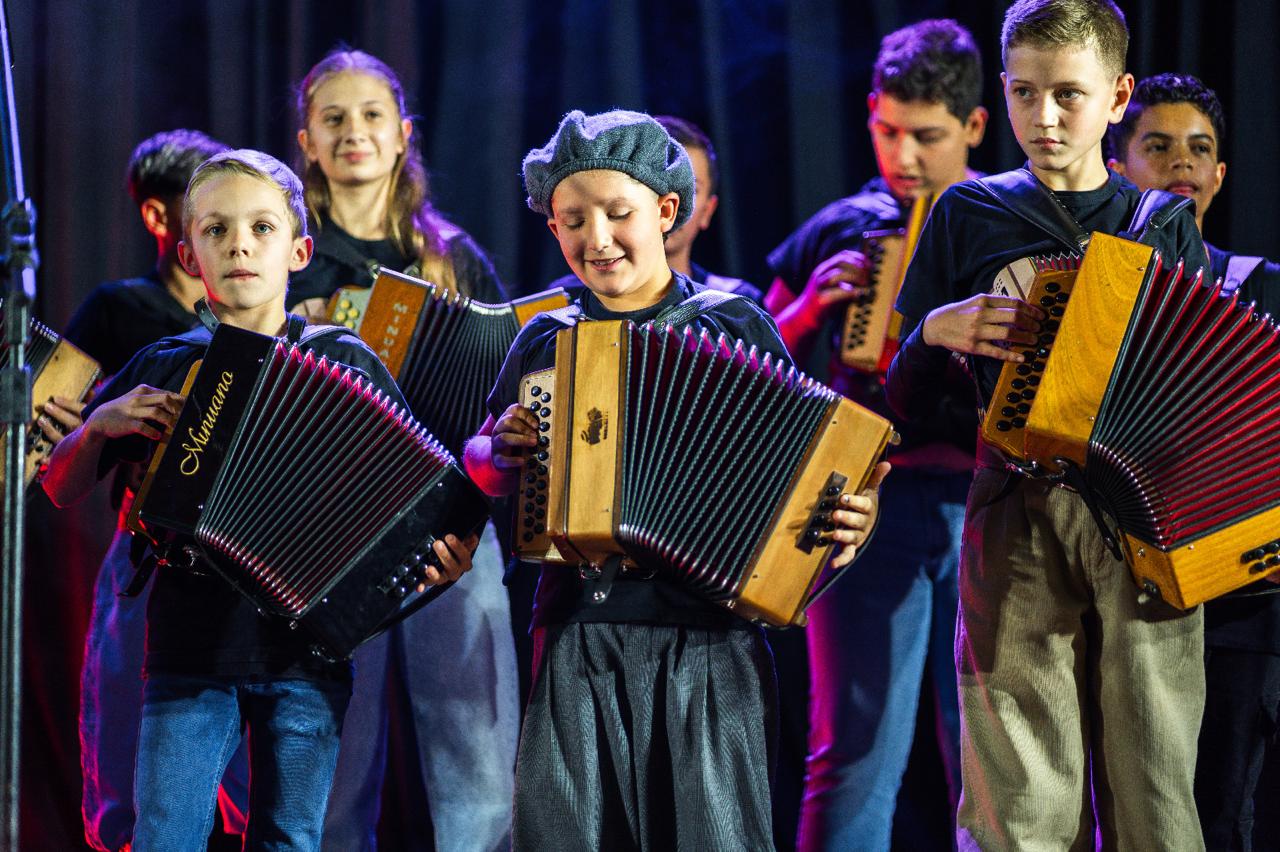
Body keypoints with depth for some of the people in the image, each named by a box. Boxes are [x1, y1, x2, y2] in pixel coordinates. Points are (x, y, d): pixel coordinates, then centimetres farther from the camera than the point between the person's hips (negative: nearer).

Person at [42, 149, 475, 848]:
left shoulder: (347, 363, 3)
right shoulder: (164, 366, 6)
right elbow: (61, 490, 13)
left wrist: (443, 556, -15)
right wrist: (102, 424, -7)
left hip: (305, 658, 0)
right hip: (188, 654, 0)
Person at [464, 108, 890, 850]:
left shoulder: (737, 327, 4)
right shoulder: (546, 342, 11)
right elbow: (481, 461, 23)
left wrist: (850, 517, -13)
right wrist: (498, 454, 1)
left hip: (708, 641, -2)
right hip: (577, 641, 2)